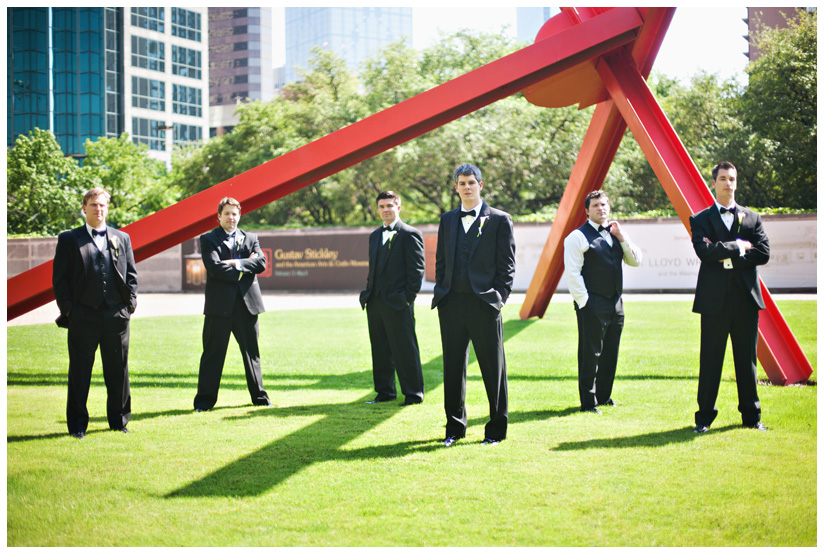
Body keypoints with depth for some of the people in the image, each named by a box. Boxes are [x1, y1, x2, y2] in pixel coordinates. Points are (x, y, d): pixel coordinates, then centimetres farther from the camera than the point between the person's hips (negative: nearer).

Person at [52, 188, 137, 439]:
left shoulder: (122, 238, 13)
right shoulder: (69, 239, 6)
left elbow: (131, 275, 13)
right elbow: (60, 278, 2)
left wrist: (130, 304, 1)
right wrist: (68, 310, -6)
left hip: (117, 315, 2)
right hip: (83, 316, -2)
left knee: (119, 371, 7)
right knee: (80, 372, 3)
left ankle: (119, 421, 20)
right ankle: (77, 425, 11)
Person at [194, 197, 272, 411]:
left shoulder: (250, 239, 14)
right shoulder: (208, 239, 4)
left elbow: (261, 263, -2)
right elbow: (214, 267, -12)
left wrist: (238, 264, -14)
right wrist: (243, 268, -9)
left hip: (247, 303, 3)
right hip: (219, 304, -3)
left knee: (251, 352, 11)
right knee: (213, 353, 0)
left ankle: (259, 396, 20)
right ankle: (205, 399, 6)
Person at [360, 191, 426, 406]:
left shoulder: (410, 234, -5)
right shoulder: (375, 235, 18)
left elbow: (417, 269, -8)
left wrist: (408, 297, -13)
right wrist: (368, 294, 13)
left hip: (398, 302, -7)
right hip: (375, 303, 7)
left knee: (405, 351, -3)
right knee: (380, 350, 11)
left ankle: (414, 394, 4)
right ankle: (385, 392, 20)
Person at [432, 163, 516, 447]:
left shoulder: (499, 220, 1)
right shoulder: (447, 220, 14)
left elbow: (507, 264, 0)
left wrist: (498, 296, -8)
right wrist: (441, 293, 7)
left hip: (484, 304, -4)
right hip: (451, 304, 4)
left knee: (493, 369, 2)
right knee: (453, 367, 9)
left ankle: (496, 429, 12)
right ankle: (455, 428, 20)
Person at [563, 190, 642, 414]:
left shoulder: (615, 233, 15)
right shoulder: (578, 237, -6)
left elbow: (636, 260, 11)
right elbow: (572, 272, -11)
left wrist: (621, 237, -1)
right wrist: (583, 301, -15)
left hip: (615, 303, 7)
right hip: (592, 304, -7)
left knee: (610, 354, 13)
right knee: (590, 355, -4)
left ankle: (604, 396, 24)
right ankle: (588, 402, 2)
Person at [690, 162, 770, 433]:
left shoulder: (752, 218, 12)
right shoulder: (700, 220, 5)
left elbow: (763, 253, -1)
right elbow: (703, 251, -12)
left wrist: (727, 255, -9)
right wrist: (737, 246, -9)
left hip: (746, 298, 2)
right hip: (715, 299, -2)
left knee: (747, 360, 8)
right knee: (710, 360, 1)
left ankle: (751, 415, 16)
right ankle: (705, 416, 8)